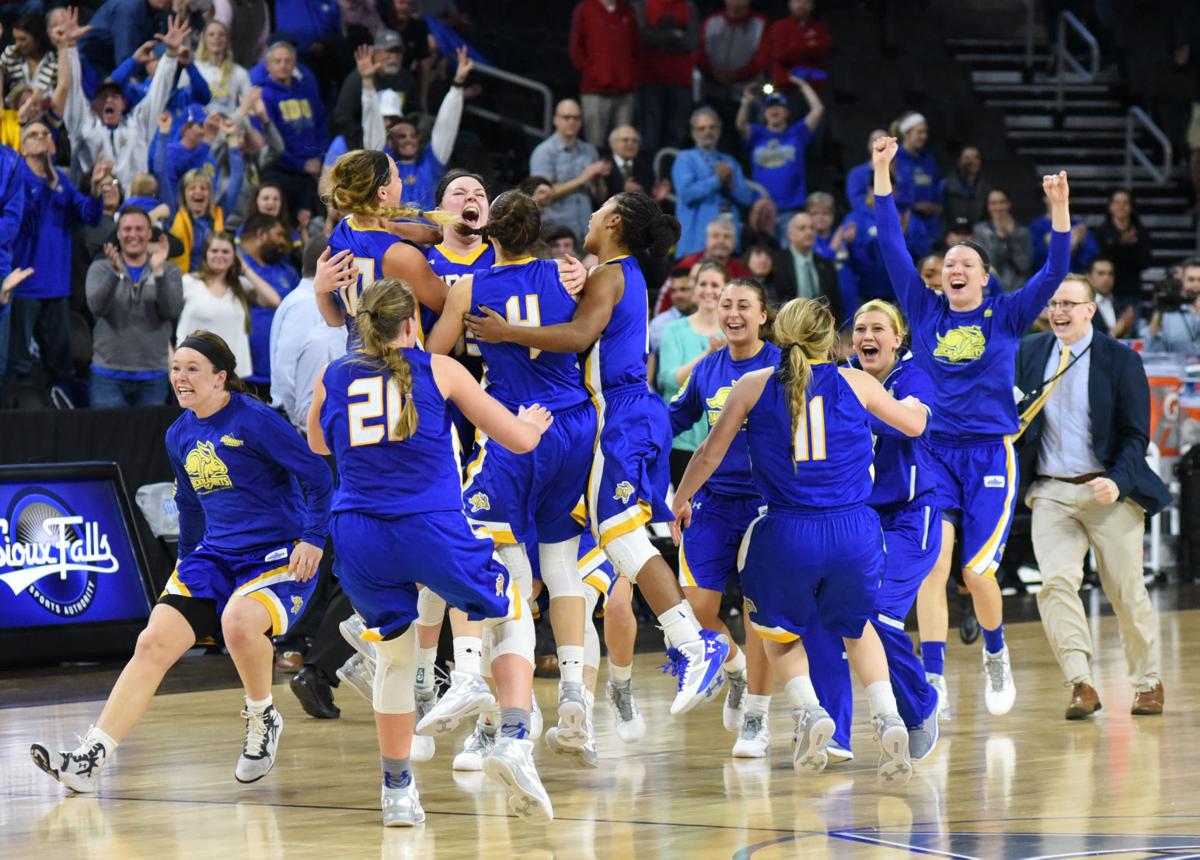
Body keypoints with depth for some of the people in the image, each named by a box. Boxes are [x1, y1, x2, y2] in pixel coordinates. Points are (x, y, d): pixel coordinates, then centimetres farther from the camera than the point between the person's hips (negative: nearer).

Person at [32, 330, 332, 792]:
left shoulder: (254, 420, -14)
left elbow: (317, 474, -12)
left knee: (238, 620, -36)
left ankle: (263, 719, -6)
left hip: (279, 555, -7)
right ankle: (88, 760, -11)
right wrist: (187, 562, 27)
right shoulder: (180, 436, 8)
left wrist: (313, 538, -17)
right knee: (154, 642, -8)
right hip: (216, 555, 7)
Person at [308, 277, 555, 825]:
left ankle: (397, 791, 24)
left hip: (358, 537, 2)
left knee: (395, 655, 24)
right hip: (431, 529, -2)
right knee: (513, 618, 19)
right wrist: (534, 423, 32)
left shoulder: (331, 380, 10)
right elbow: (519, 440, 7)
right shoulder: (438, 371, 4)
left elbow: (318, 445, 33)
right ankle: (514, 742, -2)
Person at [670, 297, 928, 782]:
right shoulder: (855, 383, 4)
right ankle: (886, 717, 5)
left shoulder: (753, 387, 3)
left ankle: (807, 710, -2)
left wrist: (680, 501, 28)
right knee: (856, 627, 27)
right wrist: (915, 404, 45)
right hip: (854, 532, 1)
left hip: (787, 534, -1)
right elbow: (914, 424, 20)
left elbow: (710, 454, 11)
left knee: (777, 631, 24)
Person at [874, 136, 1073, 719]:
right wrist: (882, 175, -1)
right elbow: (893, 249, 5)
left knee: (978, 571, -7)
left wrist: (1059, 208, -17)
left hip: (991, 454, -1)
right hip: (934, 452, 1)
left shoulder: (1006, 316, 6)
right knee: (932, 565, -14)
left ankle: (996, 653, 22)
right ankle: (933, 680, -14)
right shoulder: (925, 312, 9)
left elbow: (1054, 272, -5)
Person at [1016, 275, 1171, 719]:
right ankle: (1081, 685, -20)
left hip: (1109, 491, -2)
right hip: (1051, 492, 2)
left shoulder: (1121, 360, -3)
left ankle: (1148, 683, 22)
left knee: (1126, 591, 4)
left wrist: (1117, 483, -19)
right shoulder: (1029, 353, 7)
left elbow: (1135, 434, -4)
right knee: (1056, 582, -17)